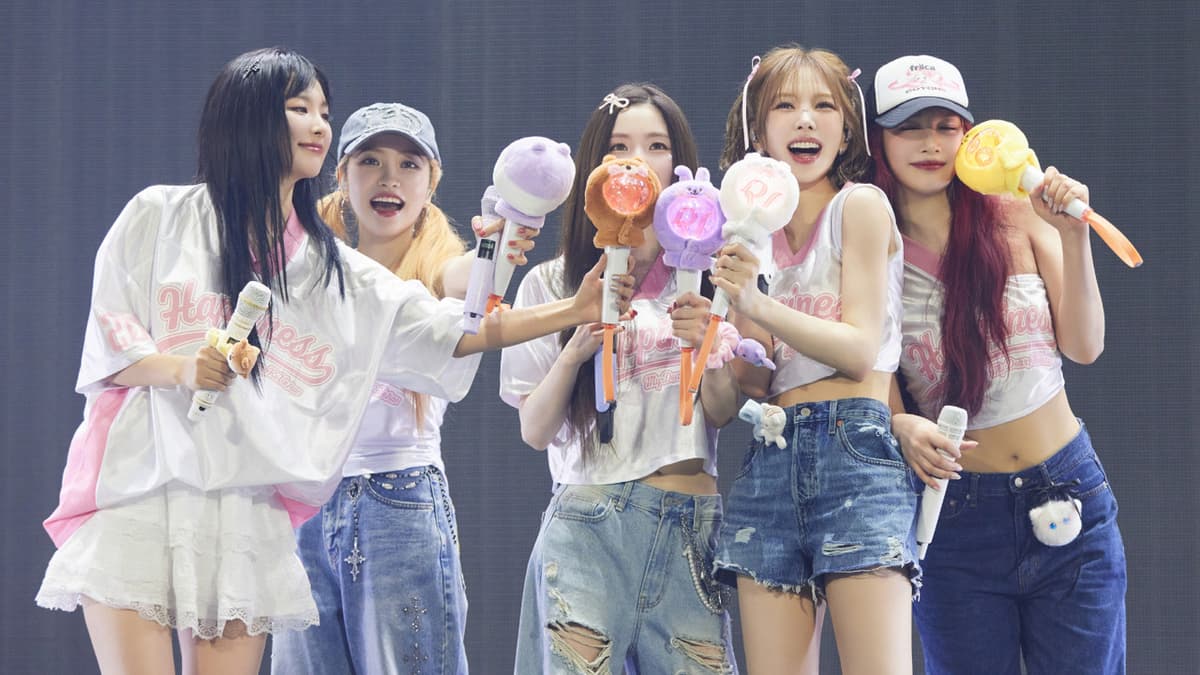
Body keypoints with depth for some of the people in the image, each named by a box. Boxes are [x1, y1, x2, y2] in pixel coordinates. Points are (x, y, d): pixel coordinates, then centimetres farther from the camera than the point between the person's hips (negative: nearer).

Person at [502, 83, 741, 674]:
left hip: (691, 527, 1)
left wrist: (706, 346, -16)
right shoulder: (553, 283, 7)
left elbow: (723, 413, 3)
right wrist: (575, 352, -14)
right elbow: (534, 431, 2)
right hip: (587, 527, -1)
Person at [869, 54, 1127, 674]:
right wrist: (902, 426, -19)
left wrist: (1072, 236, -12)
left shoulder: (1016, 217, 1)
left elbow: (1084, 346, -1)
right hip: (954, 509, -1)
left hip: (1066, 498, 1)